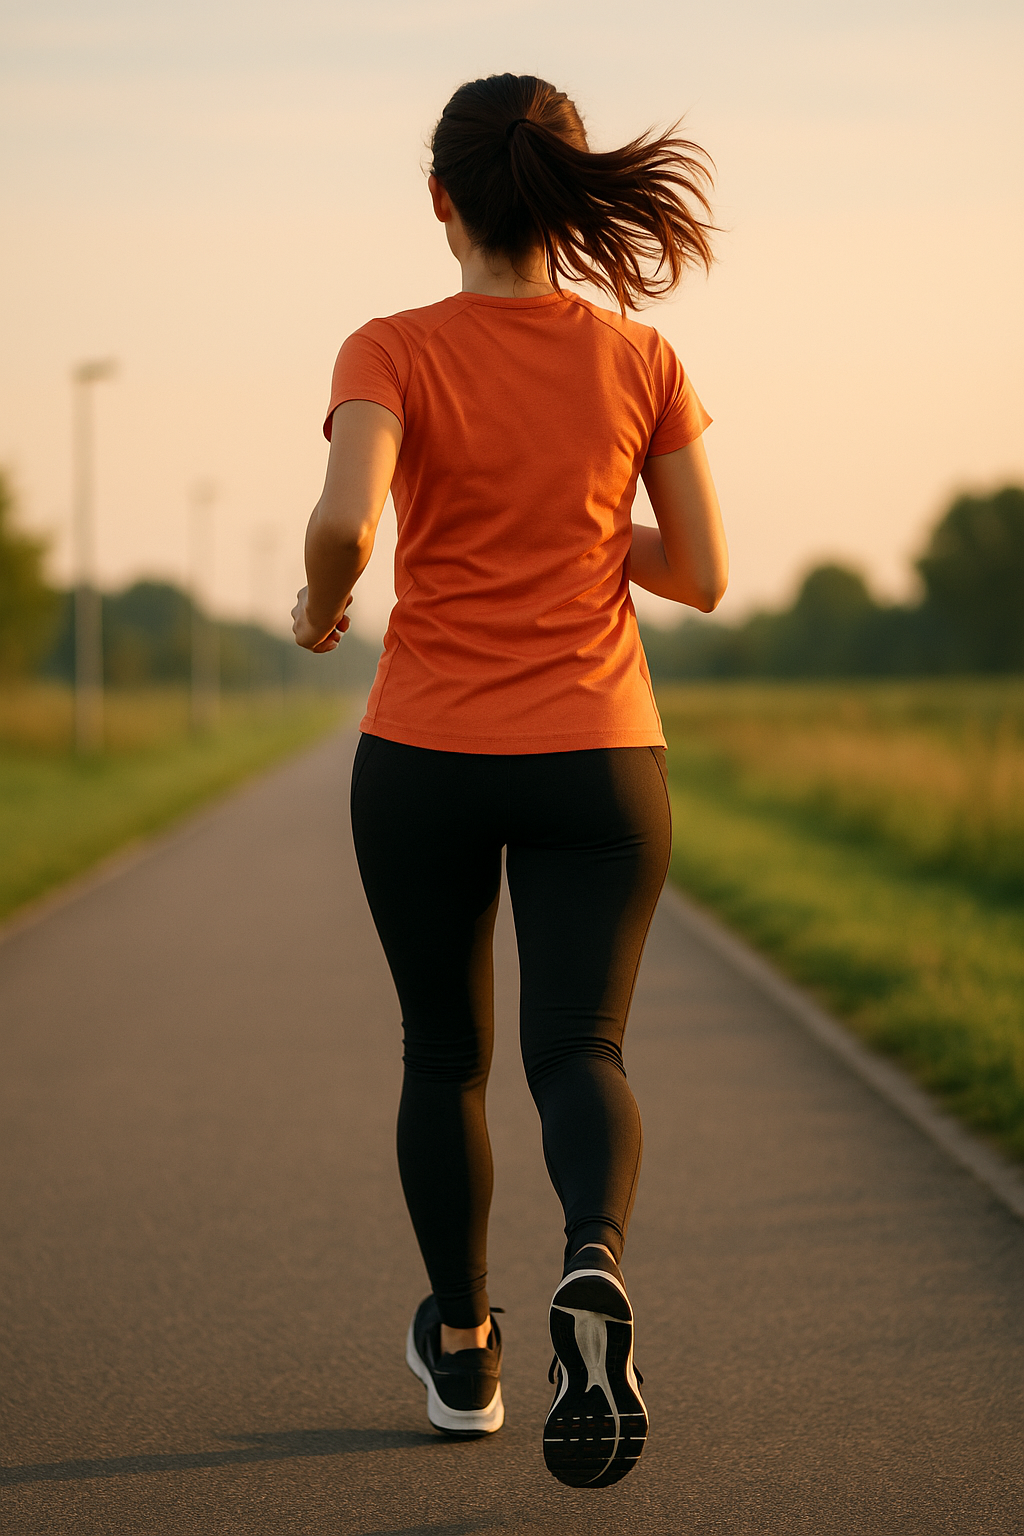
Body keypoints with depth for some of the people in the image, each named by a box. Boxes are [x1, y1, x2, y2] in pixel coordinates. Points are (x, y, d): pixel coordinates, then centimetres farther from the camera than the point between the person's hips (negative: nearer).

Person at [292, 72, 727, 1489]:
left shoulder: (394, 354, -10)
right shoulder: (640, 361, -2)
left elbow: (348, 521, -26)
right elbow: (703, 576, 1)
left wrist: (322, 602, -4)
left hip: (425, 760, 0)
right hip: (597, 763, 1)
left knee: (444, 1053, 18)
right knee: (579, 1055, 0)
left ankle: (463, 1350, 30)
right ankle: (595, 1268, -32)